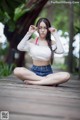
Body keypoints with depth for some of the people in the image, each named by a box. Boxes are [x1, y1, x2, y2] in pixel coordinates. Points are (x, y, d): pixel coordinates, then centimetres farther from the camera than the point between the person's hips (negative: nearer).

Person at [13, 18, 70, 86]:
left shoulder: (52, 43, 5)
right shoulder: (32, 41, 6)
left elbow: (60, 51, -16)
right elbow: (20, 48, -11)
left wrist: (56, 35, -8)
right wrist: (29, 33, -7)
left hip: (48, 72, 0)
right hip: (34, 71, 0)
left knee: (66, 75, -29)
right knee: (17, 70, -32)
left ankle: (34, 82, -28)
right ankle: (50, 81, -26)